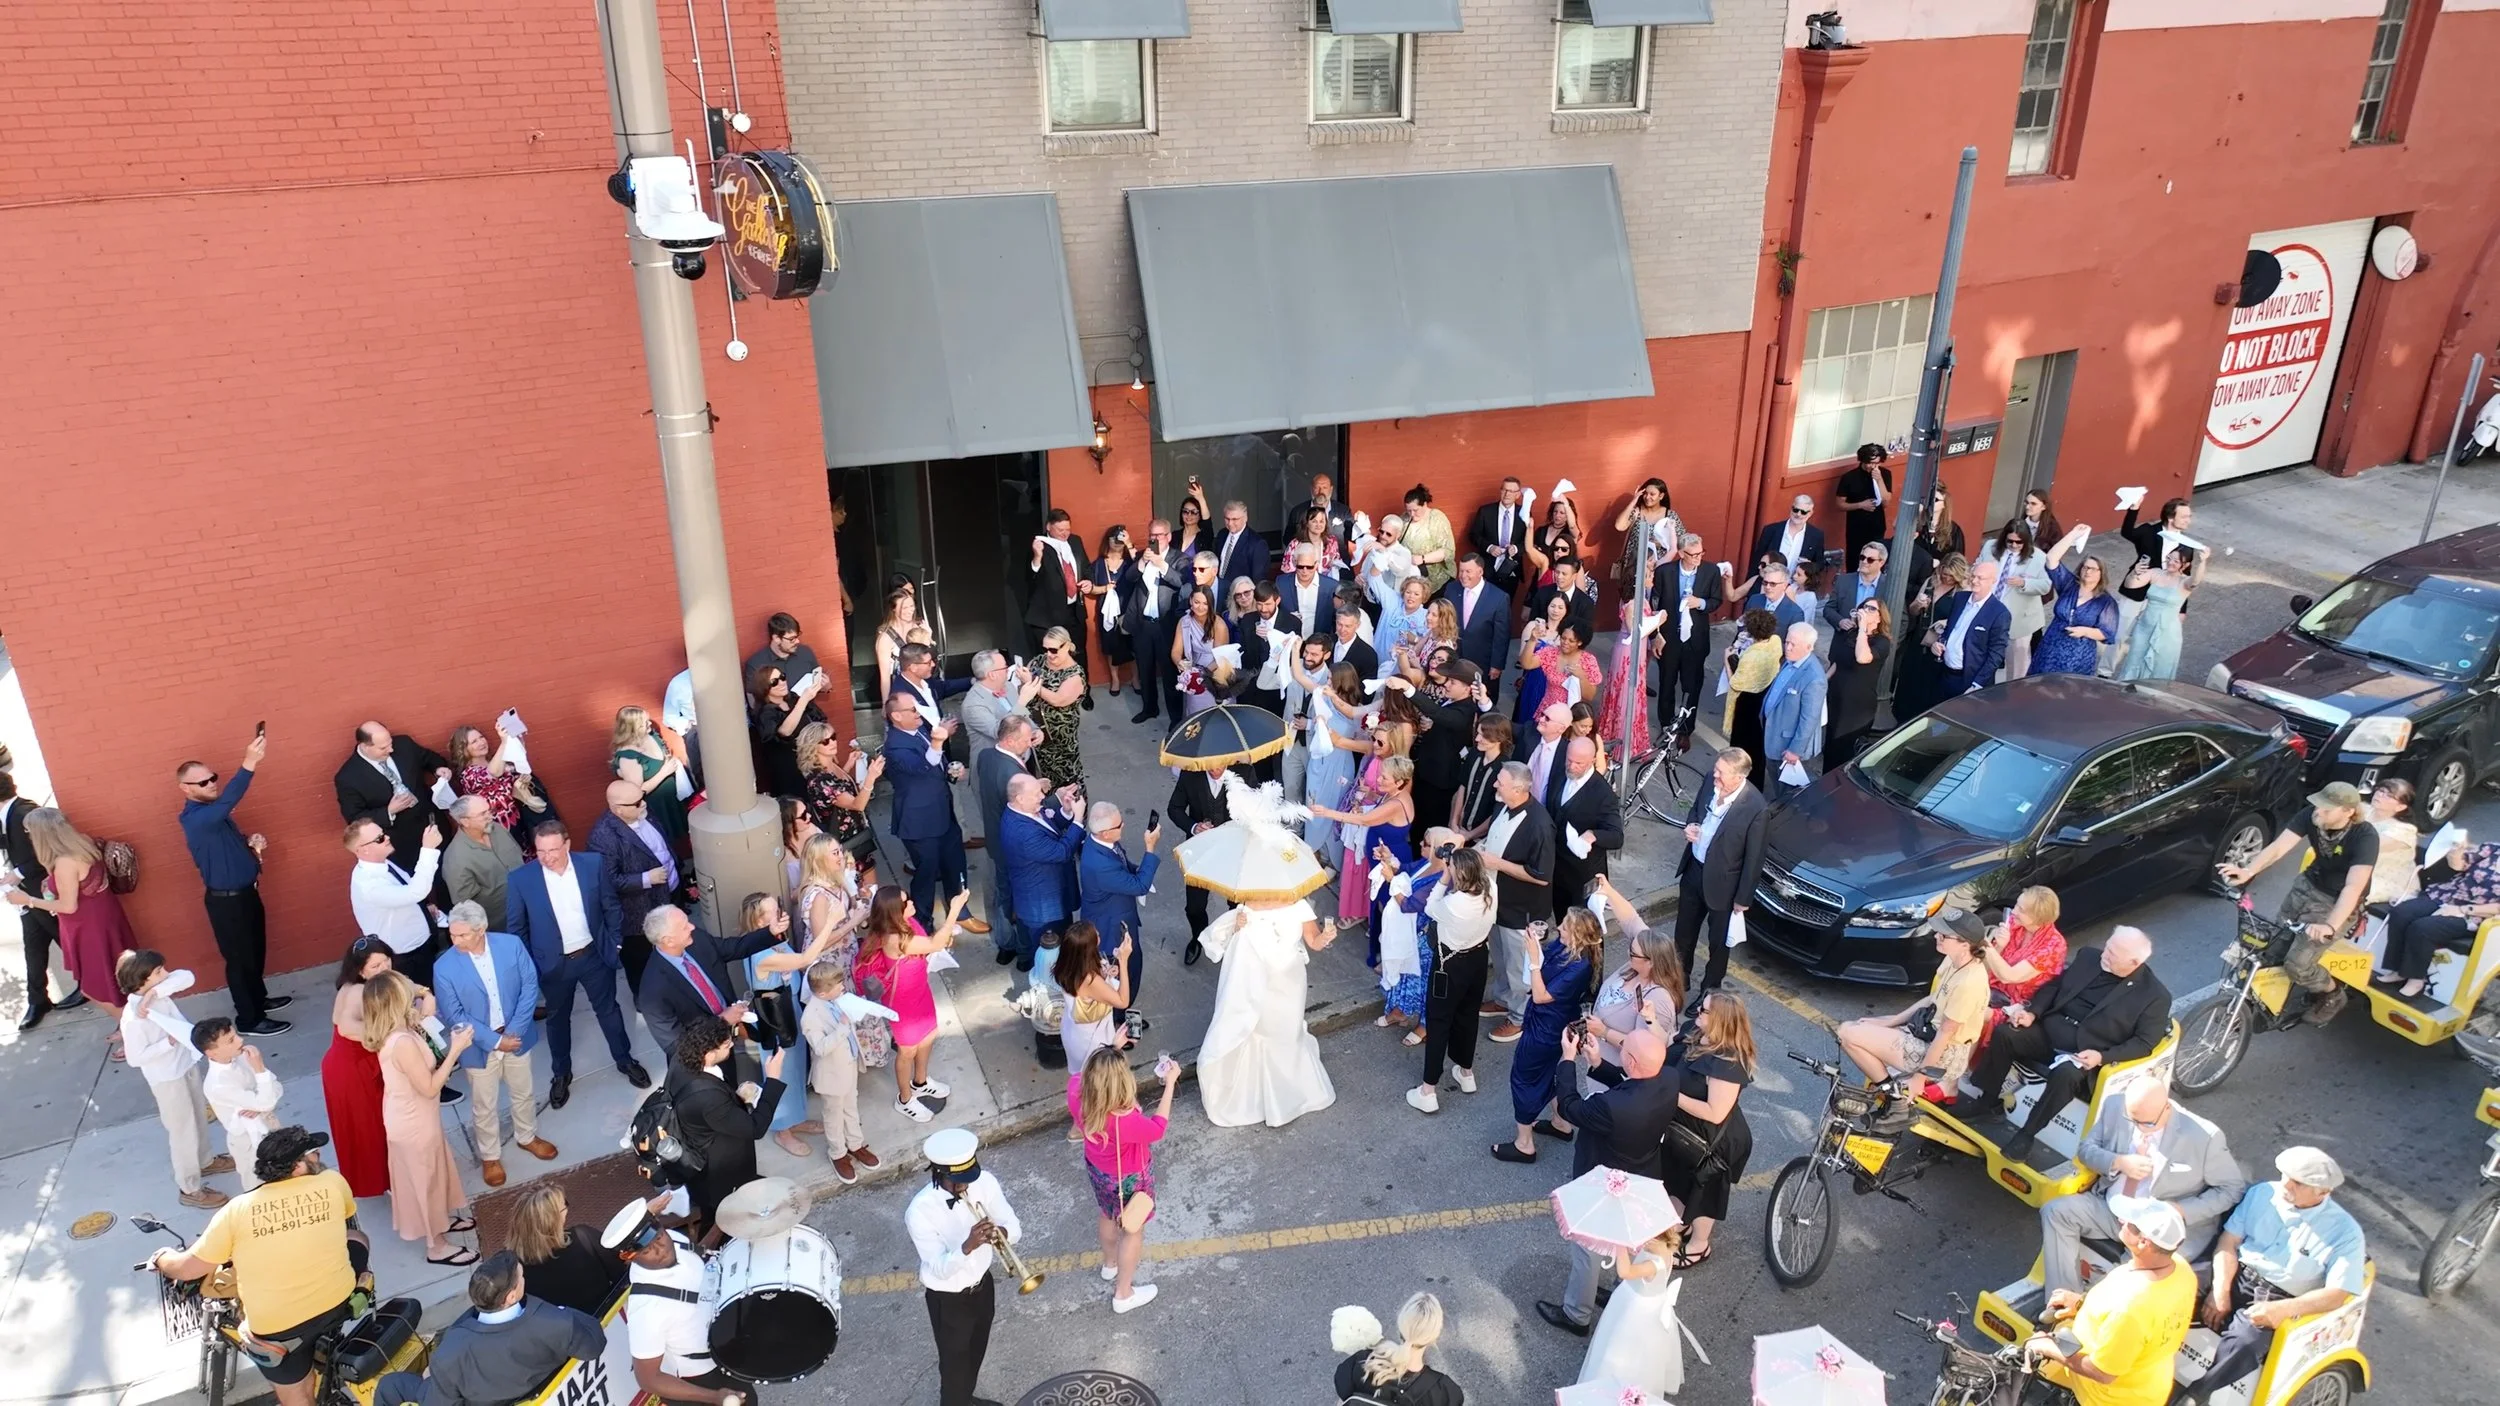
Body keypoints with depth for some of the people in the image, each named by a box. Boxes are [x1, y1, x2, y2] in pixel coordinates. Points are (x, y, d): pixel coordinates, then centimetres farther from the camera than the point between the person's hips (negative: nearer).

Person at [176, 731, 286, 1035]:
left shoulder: (214, 813, 6)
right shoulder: (195, 819, -25)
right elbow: (227, 801, -46)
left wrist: (250, 843, -2)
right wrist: (248, 764, -58)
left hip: (246, 892, 9)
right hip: (225, 900, -9)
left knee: (256, 951, 23)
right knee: (240, 958, 3)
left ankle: (258, 998, 42)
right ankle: (250, 1020, 15)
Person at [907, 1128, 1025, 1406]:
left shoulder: (985, 1182, -18)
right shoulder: (920, 1211, -31)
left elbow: (1015, 1228, -13)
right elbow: (941, 1269, -30)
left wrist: (1001, 1233, -36)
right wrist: (968, 1246, -48)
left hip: (982, 1284, 6)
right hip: (948, 1298, -6)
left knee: (976, 1353, 29)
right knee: (955, 1361, 14)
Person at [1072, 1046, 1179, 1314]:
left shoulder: (1076, 1089, -32)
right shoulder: (1125, 1121, -46)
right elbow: (1157, 1129, -23)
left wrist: (1113, 1048, 1)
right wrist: (1170, 1083, -18)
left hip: (1097, 1169, 6)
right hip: (1128, 1178, -6)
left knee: (1108, 1214, 36)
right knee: (1132, 1231, 24)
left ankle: (1110, 1263, 65)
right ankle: (1123, 1294, 46)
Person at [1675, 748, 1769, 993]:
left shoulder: (1756, 809, -29)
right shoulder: (1711, 783, -11)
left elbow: (1753, 858, -18)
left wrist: (1743, 898, -11)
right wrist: (1689, 826, -11)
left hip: (1722, 881, -6)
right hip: (1694, 870, 6)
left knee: (1718, 942, 17)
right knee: (1684, 932, 25)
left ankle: (1710, 990, 39)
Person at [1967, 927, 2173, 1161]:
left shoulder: (2155, 995, -7)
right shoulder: (2089, 956, 6)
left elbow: (2144, 1042, -7)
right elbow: (2055, 985, 14)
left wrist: (2103, 1057, -21)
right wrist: (2033, 1012, -3)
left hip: (2086, 1055, -5)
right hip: (2050, 1032, 5)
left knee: (2065, 1074, -36)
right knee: (2004, 1033, -20)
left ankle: (2026, 1133, -18)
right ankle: (1987, 1103, -3)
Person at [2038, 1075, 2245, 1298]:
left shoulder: (2204, 1136, -19)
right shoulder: (2115, 1106, -8)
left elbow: (2233, 1188, -7)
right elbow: (2085, 1149, 4)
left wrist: (2182, 1210, -20)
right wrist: (2118, 1162, -19)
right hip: (2111, 1209, 5)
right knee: (2056, 1211, -17)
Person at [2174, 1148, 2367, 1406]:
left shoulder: (2344, 1231, -7)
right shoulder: (2262, 1194, 3)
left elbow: (2338, 1293, -12)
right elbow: (2229, 1241, 3)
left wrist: (2284, 1309, -27)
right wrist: (2220, 1291, -12)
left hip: (2278, 1302, -4)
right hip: (2237, 1280, 4)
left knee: (2244, 1342, -35)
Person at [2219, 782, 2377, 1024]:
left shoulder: (2365, 836, -28)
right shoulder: (2312, 816, -13)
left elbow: (2354, 887, -38)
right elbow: (2277, 847, -22)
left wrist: (2329, 926, -52)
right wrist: (2248, 871, -42)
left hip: (2338, 903, -5)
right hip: (2307, 885, 6)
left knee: (2296, 963, -15)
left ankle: (2332, 994, 17)